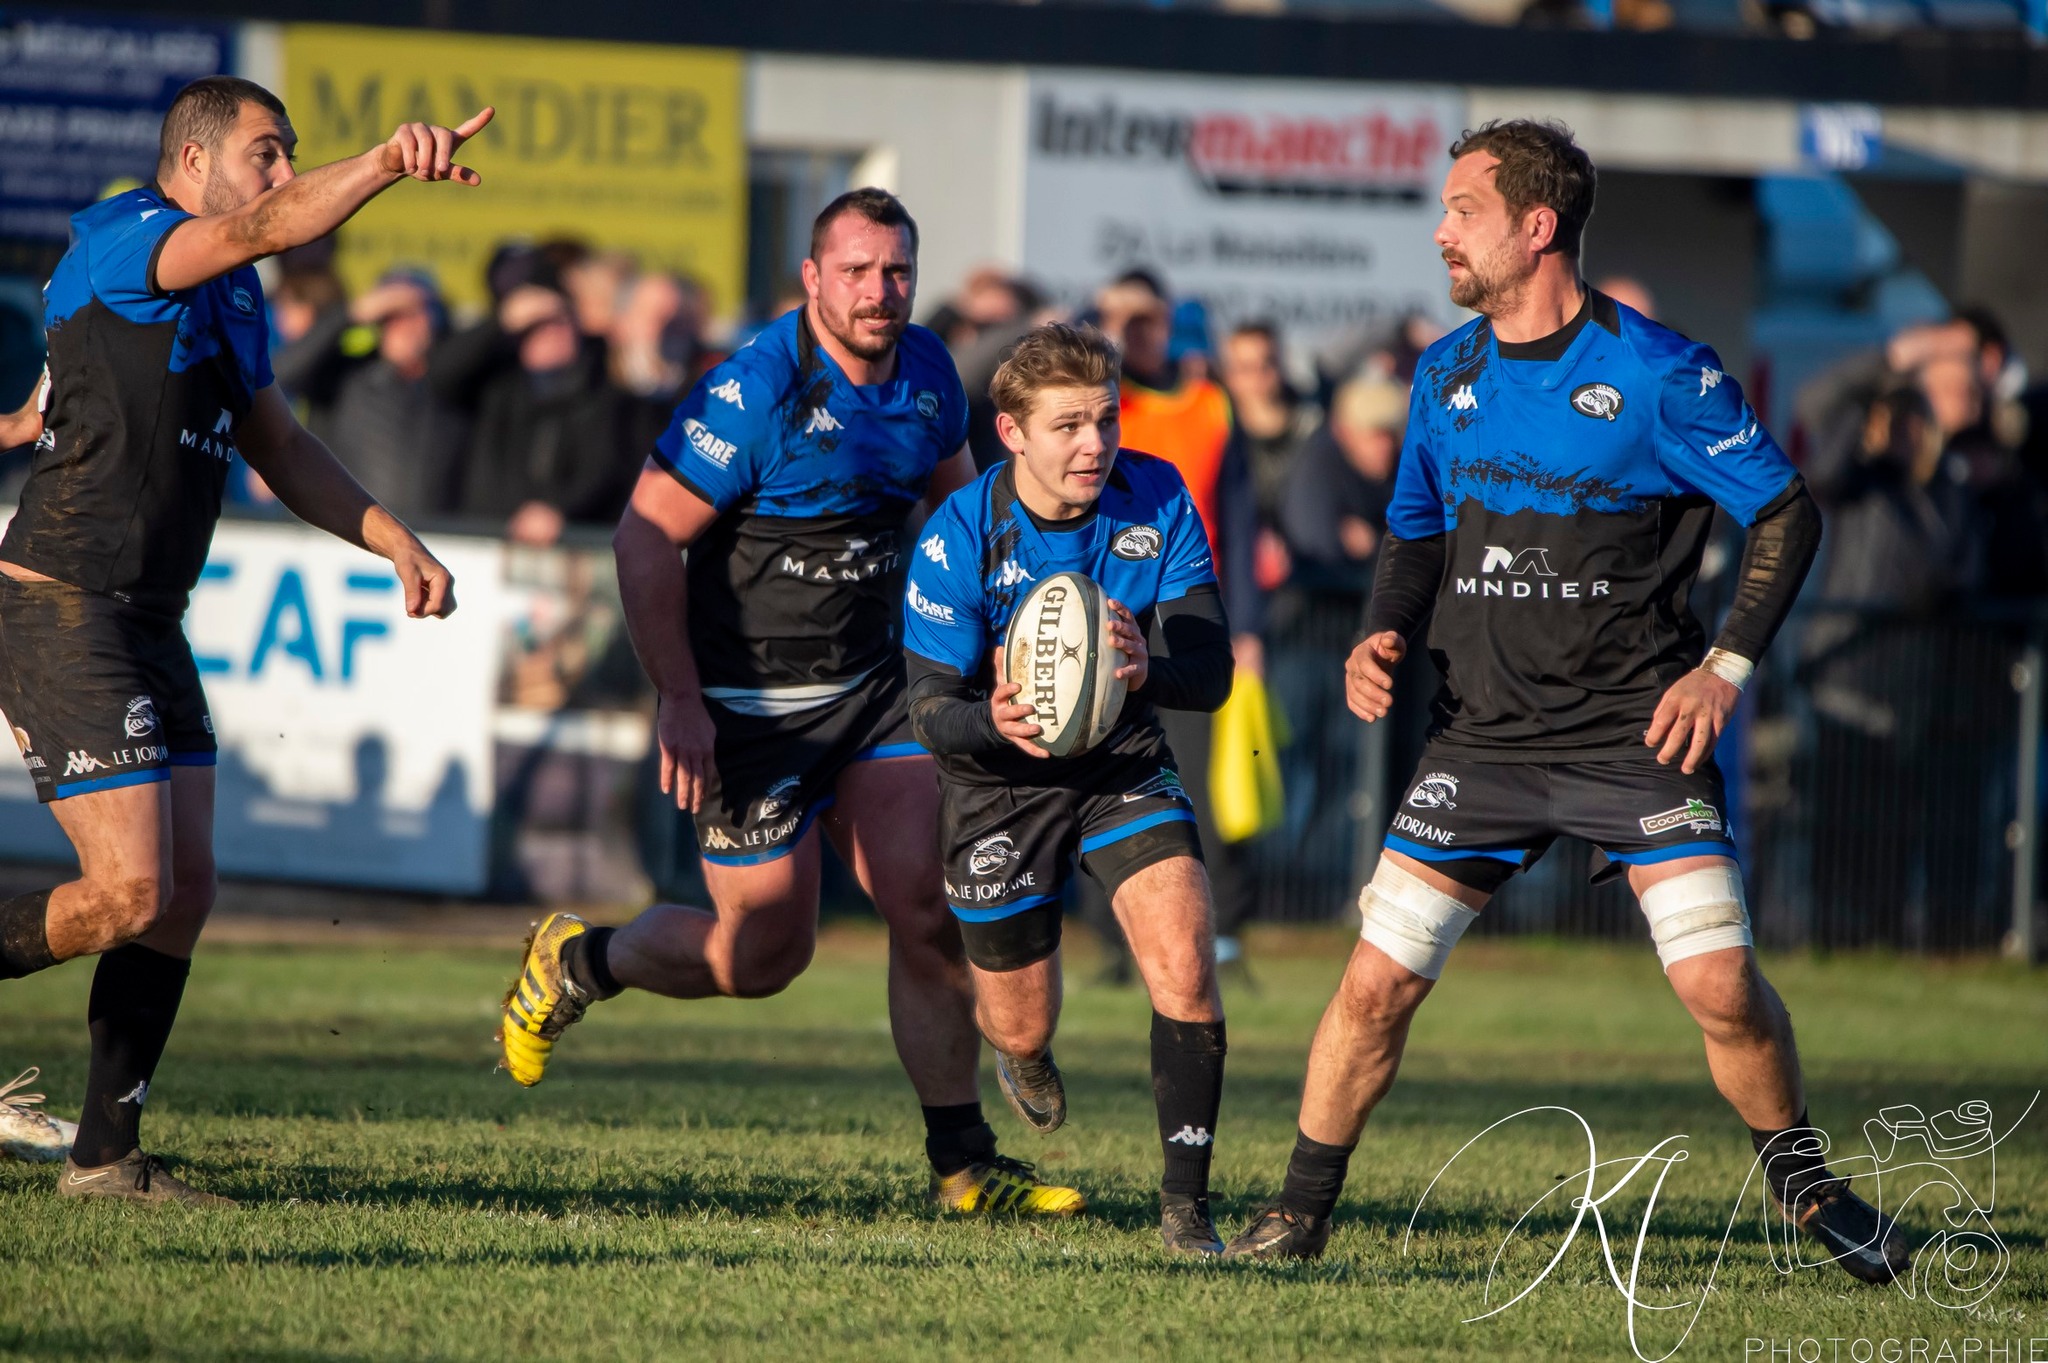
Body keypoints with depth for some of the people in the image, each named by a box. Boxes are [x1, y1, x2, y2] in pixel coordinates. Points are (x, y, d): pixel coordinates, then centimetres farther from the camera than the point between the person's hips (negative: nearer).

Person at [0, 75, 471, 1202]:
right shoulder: (118, 243, -11)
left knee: (186, 889, 5)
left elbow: (280, 450, 26)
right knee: (131, 892, -13)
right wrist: (386, 165, -44)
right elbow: (267, 228, -30)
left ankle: (106, 1153, 11)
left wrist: (400, 547, 15)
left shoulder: (233, 304, 18)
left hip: (148, 626, 9)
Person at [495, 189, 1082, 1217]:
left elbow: (957, 496, 22)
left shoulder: (927, 374, 2)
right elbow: (647, 537, -18)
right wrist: (679, 701, -21)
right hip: (749, 703, -6)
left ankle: (961, 1163, 2)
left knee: (927, 912, -6)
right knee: (765, 954, 2)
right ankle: (578, 961, 30)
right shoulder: (755, 390, -20)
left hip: (873, 688, 6)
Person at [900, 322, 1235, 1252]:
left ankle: (1185, 1204, -11)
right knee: (1020, 1030, 10)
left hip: (1123, 761, 1)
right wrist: (994, 722, -44)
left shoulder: (1157, 502, -18)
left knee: (1184, 965, -21)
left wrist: (1147, 672, -45)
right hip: (999, 784, -1)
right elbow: (931, 710, -20)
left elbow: (1212, 672, -21)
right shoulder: (960, 538, -23)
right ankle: (1024, 1052, 51)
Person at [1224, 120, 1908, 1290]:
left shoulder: (1659, 372, -10)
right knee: (1378, 982, -4)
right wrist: (1387, 635, 2)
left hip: (1638, 734, -4)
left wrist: (1727, 666, -12)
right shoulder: (1447, 374, 7)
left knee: (1723, 987, -13)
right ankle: (1302, 1213, 11)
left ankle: (1807, 1189, 10)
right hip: (1486, 739, 4)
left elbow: (1788, 513, -4)